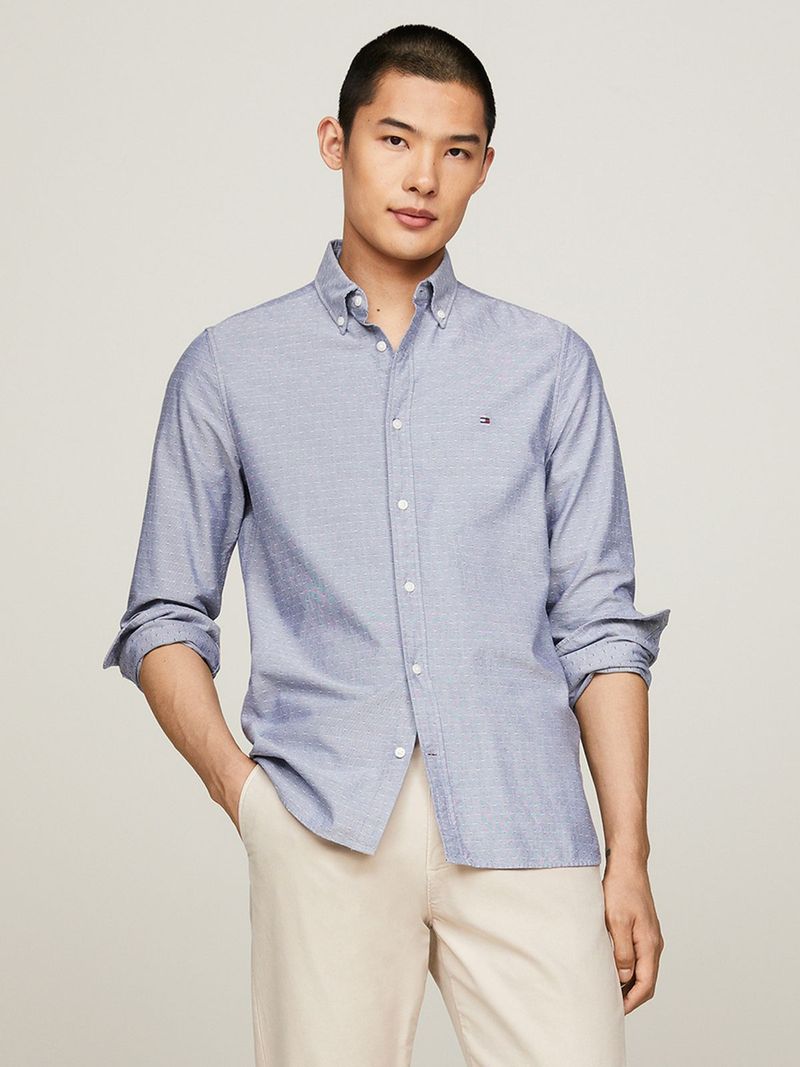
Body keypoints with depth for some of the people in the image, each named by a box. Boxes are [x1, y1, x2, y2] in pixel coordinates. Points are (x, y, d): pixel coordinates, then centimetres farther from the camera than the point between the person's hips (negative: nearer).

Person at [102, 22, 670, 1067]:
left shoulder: (550, 365, 14)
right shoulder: (228, 370, 12)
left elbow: (599, 623, 10)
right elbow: (166, 617, 13)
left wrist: (630, 858, 3)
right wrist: (235, 781, -2)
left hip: (521, 823, 1)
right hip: (325, 823, 0)